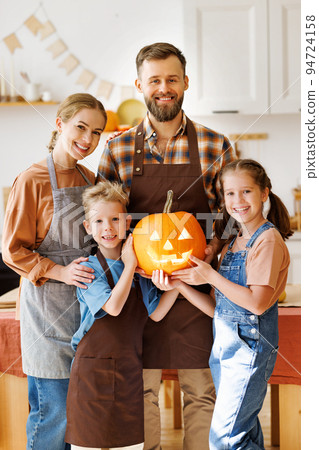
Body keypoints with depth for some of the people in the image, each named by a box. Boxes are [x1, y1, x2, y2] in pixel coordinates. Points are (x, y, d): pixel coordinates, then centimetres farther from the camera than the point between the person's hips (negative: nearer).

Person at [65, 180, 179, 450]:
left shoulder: (139, 268, 7)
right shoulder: (89, 269, -9)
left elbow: (156, 313, 4)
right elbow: (113, 306, -23)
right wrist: (129, 265, -17)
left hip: (130, 369, 5)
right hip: (93, 368, -4)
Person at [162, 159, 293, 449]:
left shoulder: (269, 239, -11)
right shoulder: (232, 243, 13)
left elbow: (257, 303, -21)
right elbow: (218, 309, 9)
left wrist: (210, 275, -15)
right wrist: (178, 284, -3)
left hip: (250, 345, -8)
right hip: (223, 344, 8)